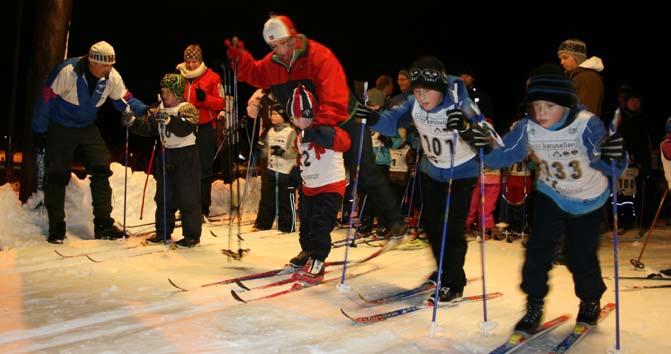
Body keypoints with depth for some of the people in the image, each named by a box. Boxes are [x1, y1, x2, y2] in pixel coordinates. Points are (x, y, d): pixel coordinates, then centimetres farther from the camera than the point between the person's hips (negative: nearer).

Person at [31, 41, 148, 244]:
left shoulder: (111, 76, -12)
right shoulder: (68, 71, -26)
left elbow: (124, 100, -1)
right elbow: (47, 97, -18)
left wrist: (144, 109, -22)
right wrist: (40, 131, -13)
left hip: (88, 128, 4)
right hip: (60, 128, -4)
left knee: (102, 170, -6)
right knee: (58, 176, -2)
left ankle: (103, 225, 1)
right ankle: (56, 229, 11)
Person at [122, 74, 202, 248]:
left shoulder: (187, 109, -9)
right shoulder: (159, 111, 12)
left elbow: (185, 127, -26)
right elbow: (148, 127, 4)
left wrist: (168, 120, -37)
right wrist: (133, 122, -11)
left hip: (185, 157, -8)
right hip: (165, 156, 8)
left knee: (188, 198, -5)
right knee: (163, 197, 14)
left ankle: (192, 235, 2)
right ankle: (163, 231, 26)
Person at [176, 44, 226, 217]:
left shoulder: (212, 77, -2)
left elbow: (221, 103, -4)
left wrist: (205, 98, -19)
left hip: (205, 128, -3)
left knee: (204, 169, 1)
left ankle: (203, 207, 9)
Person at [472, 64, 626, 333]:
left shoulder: (587, 125, -31)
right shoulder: (527, 129, -22)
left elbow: (612, 168, -35)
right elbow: (498, 158, -20)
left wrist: (613, 157, -57)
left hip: (589, 200, -2)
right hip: (550, 195, 2)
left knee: (581, 258, 6)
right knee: (538, 250, -9)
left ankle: (591, 301, 36)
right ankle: (534, 308, 10)